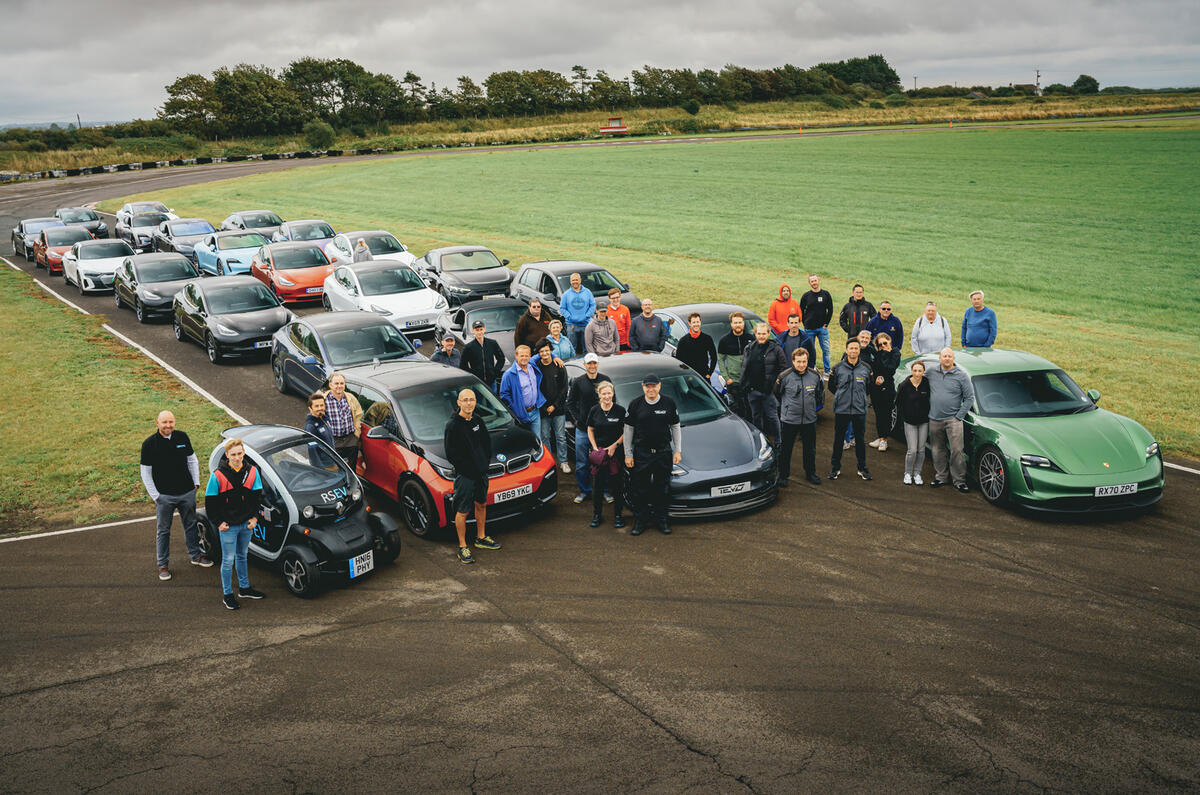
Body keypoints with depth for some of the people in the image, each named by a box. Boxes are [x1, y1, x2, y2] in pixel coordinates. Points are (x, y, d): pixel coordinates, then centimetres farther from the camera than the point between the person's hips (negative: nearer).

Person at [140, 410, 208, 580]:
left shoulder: (182, 437, 0)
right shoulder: (149, 444, -9)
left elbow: (193, 461, 12)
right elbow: (145, 473, -4)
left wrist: (196, 483, 7)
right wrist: (155, 495, -7)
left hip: (187, 493, 3)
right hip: (164, 496, -3)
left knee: (191, 525, 16)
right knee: (164, 531, 7)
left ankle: (196, 555, 32)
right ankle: (163, 565, 18)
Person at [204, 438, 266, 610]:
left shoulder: (252, 472, -2)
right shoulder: (218, 475, -13)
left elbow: (257, 497, 7)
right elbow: (210, 502, -7)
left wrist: (254, 517, -1)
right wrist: (219, 523, -8)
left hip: (247, 524, 4)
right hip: (228, 526, -4)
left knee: (242, 556, 19)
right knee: (228, 560, 4)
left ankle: (244, 589, 33)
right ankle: (227, 595, 16)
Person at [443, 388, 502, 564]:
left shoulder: (478, 422, 6)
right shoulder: (453, 425, -15)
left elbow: (487, 443, 16)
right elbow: (451, 454, -18)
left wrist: (485, 462, 3)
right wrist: (470, 469, -17)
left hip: (481, 472, 7)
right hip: (464, 475, -7)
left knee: (481, 505, 20)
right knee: (462, 512, 0)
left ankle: (481, 539, 36)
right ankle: (462, 547, 9)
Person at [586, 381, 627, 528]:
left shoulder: (620, 411, -3)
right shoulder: (594, 410, 4)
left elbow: (626, 432, 0)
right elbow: (590, 430, 11)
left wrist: (614, 445, -10)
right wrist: (595, 448, -1)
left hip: (616, 452, -2)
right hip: (598, 451, 2)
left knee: (616, 485, 1)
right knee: (597, 484, 5)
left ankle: (618, 515, 13)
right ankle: (597, 514, 17)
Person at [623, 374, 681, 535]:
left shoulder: (668, 403, 1)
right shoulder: (635, 404, -1)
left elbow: (675, 428, 9)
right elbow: (628, 429, 4)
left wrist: (678, 451, 3)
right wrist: (628, 454, 1)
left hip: (663, 452, 1)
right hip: (641, 453, -1)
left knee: (662, 489, 9)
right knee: (639, 489, 3)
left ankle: (661, 519, 21)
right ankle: (640, 521, 15)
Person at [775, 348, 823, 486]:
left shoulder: (815, 376, -2)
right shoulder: (785, 377, -12)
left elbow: (820, 392, 18)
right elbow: (776, 393, 4)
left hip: (809, 419, 3)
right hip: (789, 419, -3)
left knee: (810, 449, 14)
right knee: (785, 449, 5)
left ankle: (811, 473, 30)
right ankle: (783, 475, 18)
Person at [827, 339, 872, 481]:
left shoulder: (866, 368, 3)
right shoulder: (838, 368, -1)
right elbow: (831, 386, 11)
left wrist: (860, 397, 10)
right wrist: (842, 396, 7)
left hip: (860, 410, 1)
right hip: (841, 410, -1)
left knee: (860, 439, 7)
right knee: (838, 439, 6)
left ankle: (862, 468, 18)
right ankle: (835, 467, 18)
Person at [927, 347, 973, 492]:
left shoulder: (961, 376, -2)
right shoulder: (931, 373, 6)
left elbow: (969, 398, 0)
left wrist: (959, 416, -6)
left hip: (953, 420, -3)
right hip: (934, 420, 3)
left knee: (956, 450, -8)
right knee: (937, 450, 10)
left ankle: (959, 480, -1)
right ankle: (941, 477, 22)